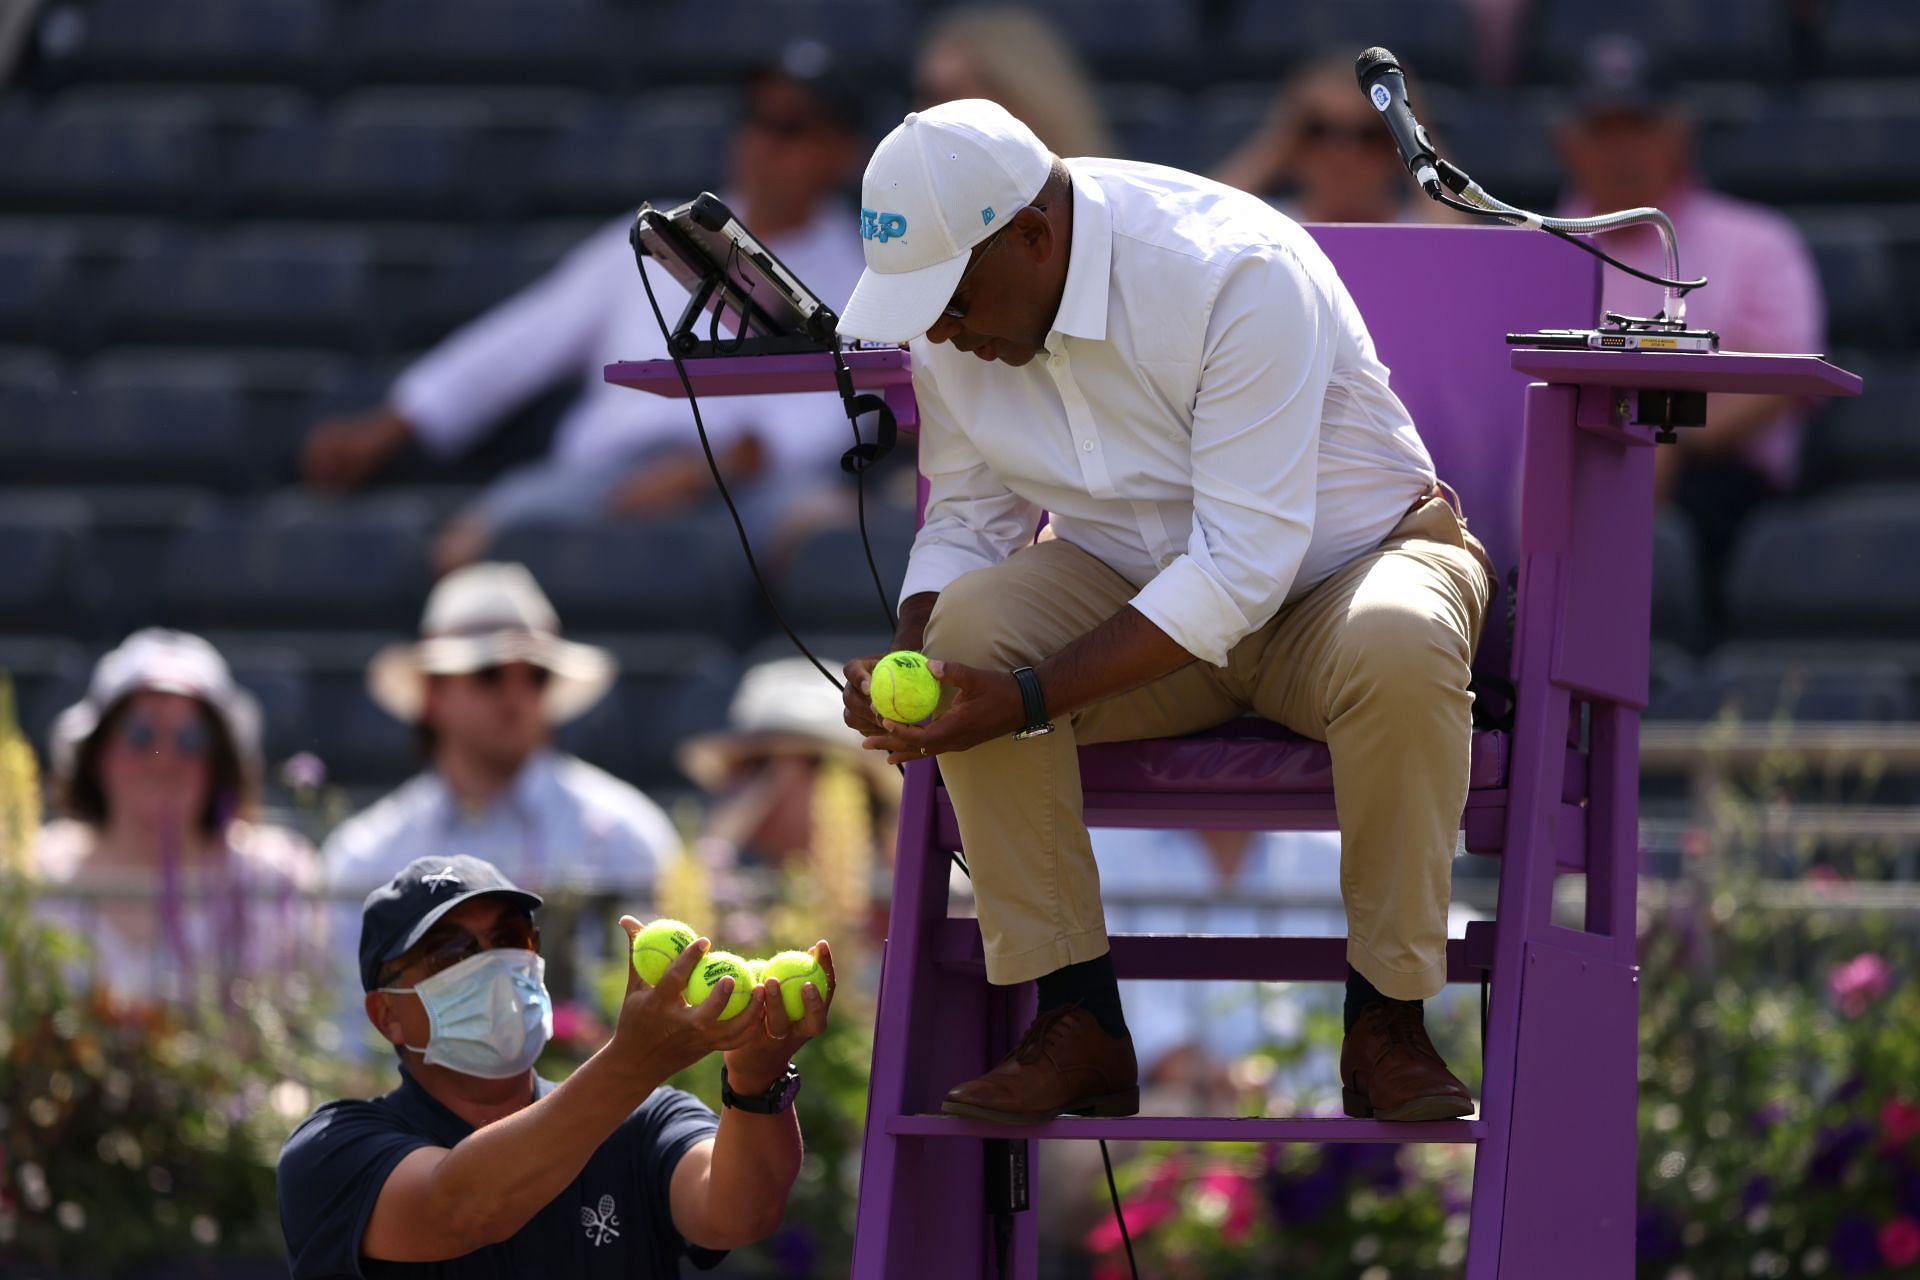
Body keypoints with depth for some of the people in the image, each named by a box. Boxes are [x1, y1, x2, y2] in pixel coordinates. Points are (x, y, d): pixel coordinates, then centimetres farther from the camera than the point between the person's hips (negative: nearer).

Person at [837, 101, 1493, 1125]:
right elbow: (966, 516, 0)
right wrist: (902, 671, -23)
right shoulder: (951, 309, -9)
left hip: (1349, 560, -5)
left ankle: (1387, 1022, -22)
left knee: (1398, 646, -39)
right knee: (972, 620, -27)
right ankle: (1080, 1026, -22)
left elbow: (1242, 567, -32)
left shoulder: (1235, 274, -29)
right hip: (1130, 580, 5)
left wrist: (1029, 698, -37)